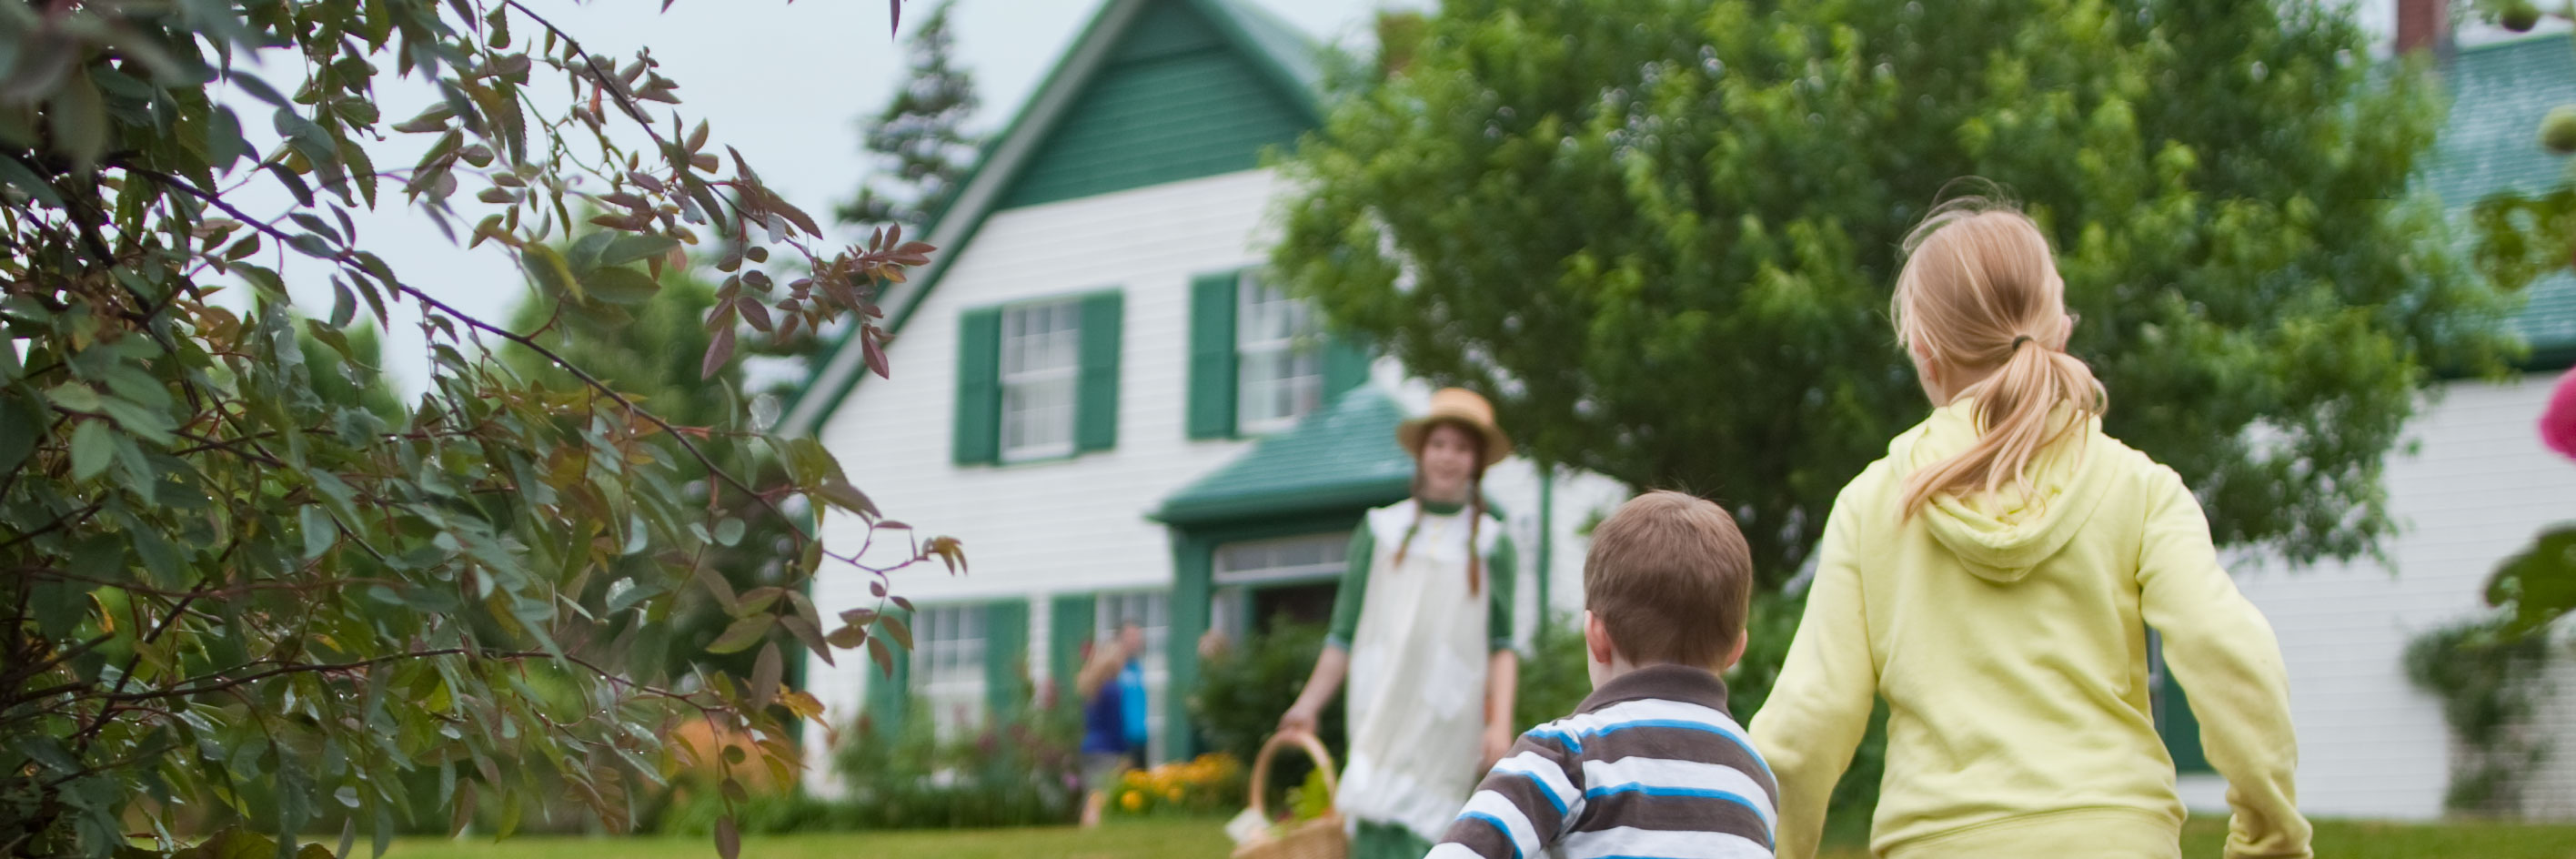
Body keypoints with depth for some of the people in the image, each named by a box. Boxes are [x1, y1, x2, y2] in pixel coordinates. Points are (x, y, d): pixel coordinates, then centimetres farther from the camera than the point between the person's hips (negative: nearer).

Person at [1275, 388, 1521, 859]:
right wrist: (1309, 705, 9)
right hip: (1381, 714, 1)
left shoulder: (1492, 543, 9)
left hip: (1449, 721, -1)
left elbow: (1501, 644, 5)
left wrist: (1500, 723, -6)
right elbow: (1345, 633, 14)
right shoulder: (1381, 530, 13)